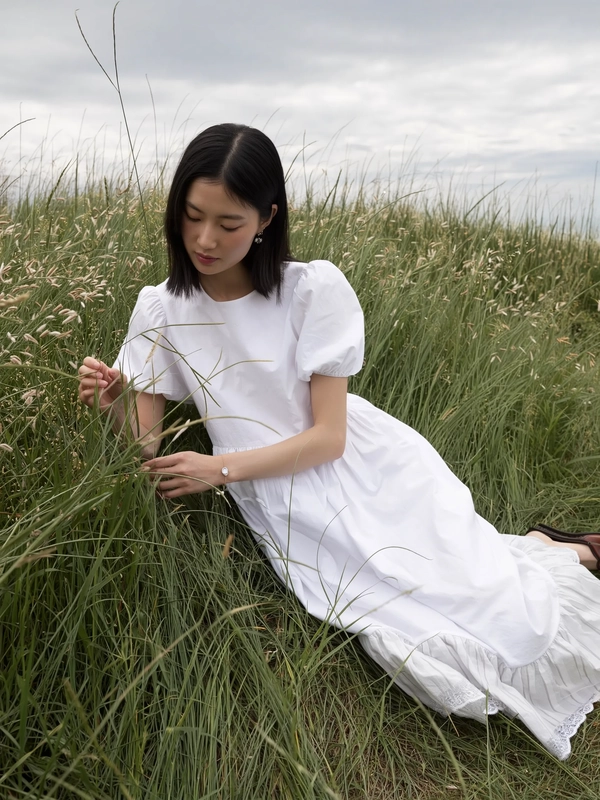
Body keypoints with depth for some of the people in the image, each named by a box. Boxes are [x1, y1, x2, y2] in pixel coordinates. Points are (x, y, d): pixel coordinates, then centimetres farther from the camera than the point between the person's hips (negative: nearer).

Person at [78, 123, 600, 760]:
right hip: (294, 522, 2)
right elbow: (146, 444, -2)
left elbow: (329, 437, -10)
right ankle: (534, 552, 16)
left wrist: (221, 468, -18)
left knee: (518, 634, -13)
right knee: (445, 676, -15)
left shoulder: (315, 289, -8)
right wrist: (113, 403, -22)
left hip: (379, 478, -1)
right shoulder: (160, 311, 1)